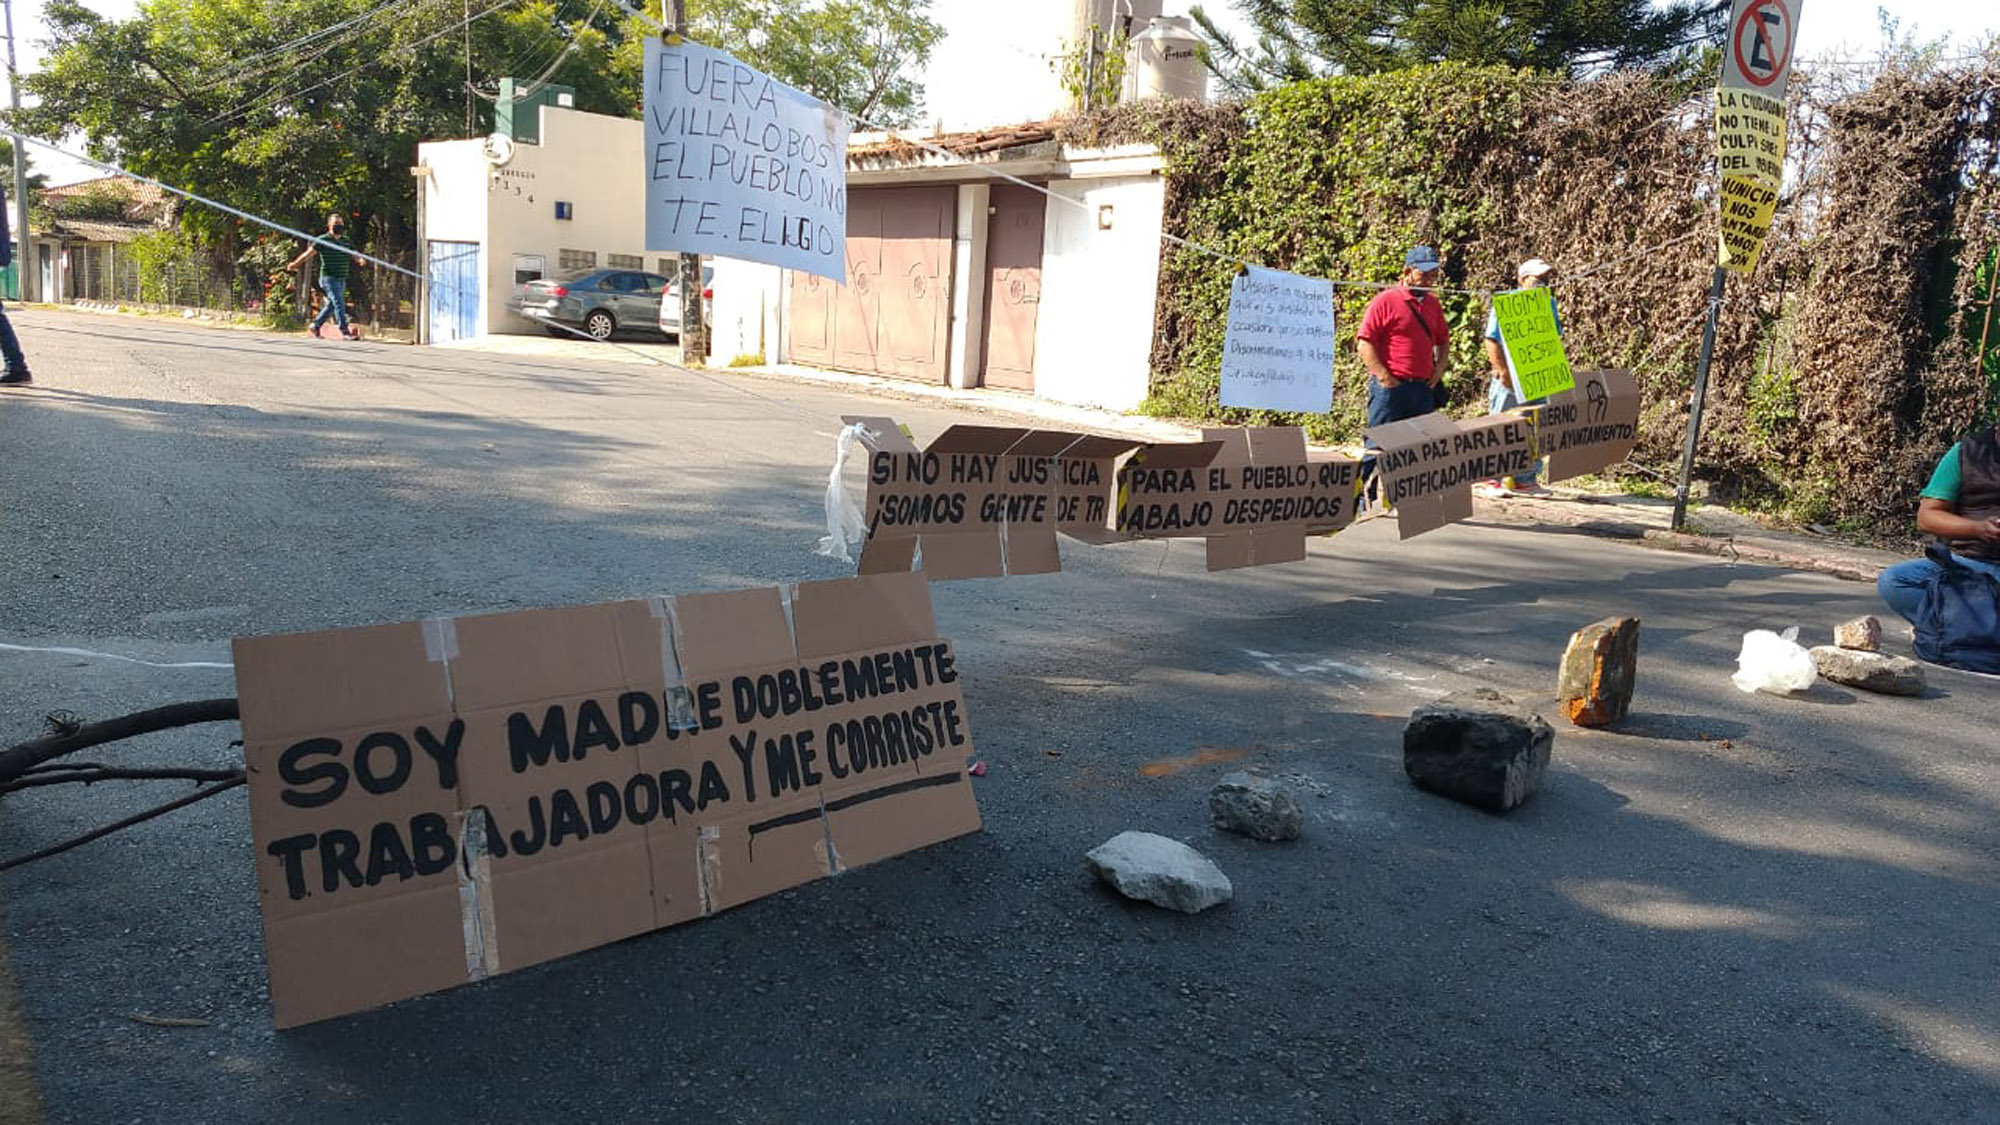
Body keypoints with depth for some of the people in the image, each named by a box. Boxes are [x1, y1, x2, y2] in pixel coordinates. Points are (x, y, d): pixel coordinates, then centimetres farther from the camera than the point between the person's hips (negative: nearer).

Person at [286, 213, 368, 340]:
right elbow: (309, 253, 1)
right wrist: (295, 263, 3)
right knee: (339, 303, -16)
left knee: (332, 305, 14)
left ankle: (315, 326, 32)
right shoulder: (323, 240, -4)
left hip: (342, 279, 7)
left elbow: (353, 254, 8)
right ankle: (345, 331, -20)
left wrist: (360, 260, -15)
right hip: (328, 277, -6)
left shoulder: (346, 240, 12)